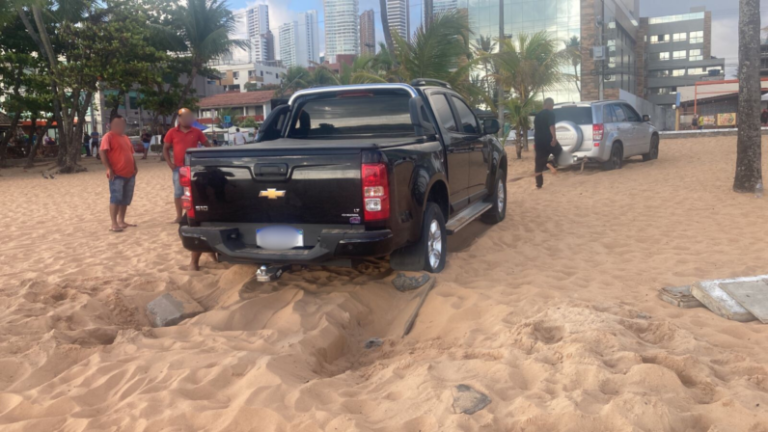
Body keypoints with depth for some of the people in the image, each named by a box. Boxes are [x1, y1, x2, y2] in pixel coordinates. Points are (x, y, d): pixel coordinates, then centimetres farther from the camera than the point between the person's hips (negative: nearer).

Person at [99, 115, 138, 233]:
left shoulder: (125, 137, 19)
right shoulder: (109, 136, -6)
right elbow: (102, 153, -15)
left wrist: (135, 166, 13)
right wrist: (109, 169, -21)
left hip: (129, 174, 8)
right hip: (117, 175, -8)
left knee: (126, 199, 11)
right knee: (116, 198, -9)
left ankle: (121, 221, 21)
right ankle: (114, 224, -7)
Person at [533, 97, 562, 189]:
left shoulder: (538, 115, 19)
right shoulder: (550, 113, -4)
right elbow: (551, 126, -17)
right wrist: (554, 138, -22)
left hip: (538, 141, 6)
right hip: (548, 140, -6)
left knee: (539, 163, 7)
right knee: (558, 152, 18)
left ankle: (539, 184, 5)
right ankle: (550, 164, -9)